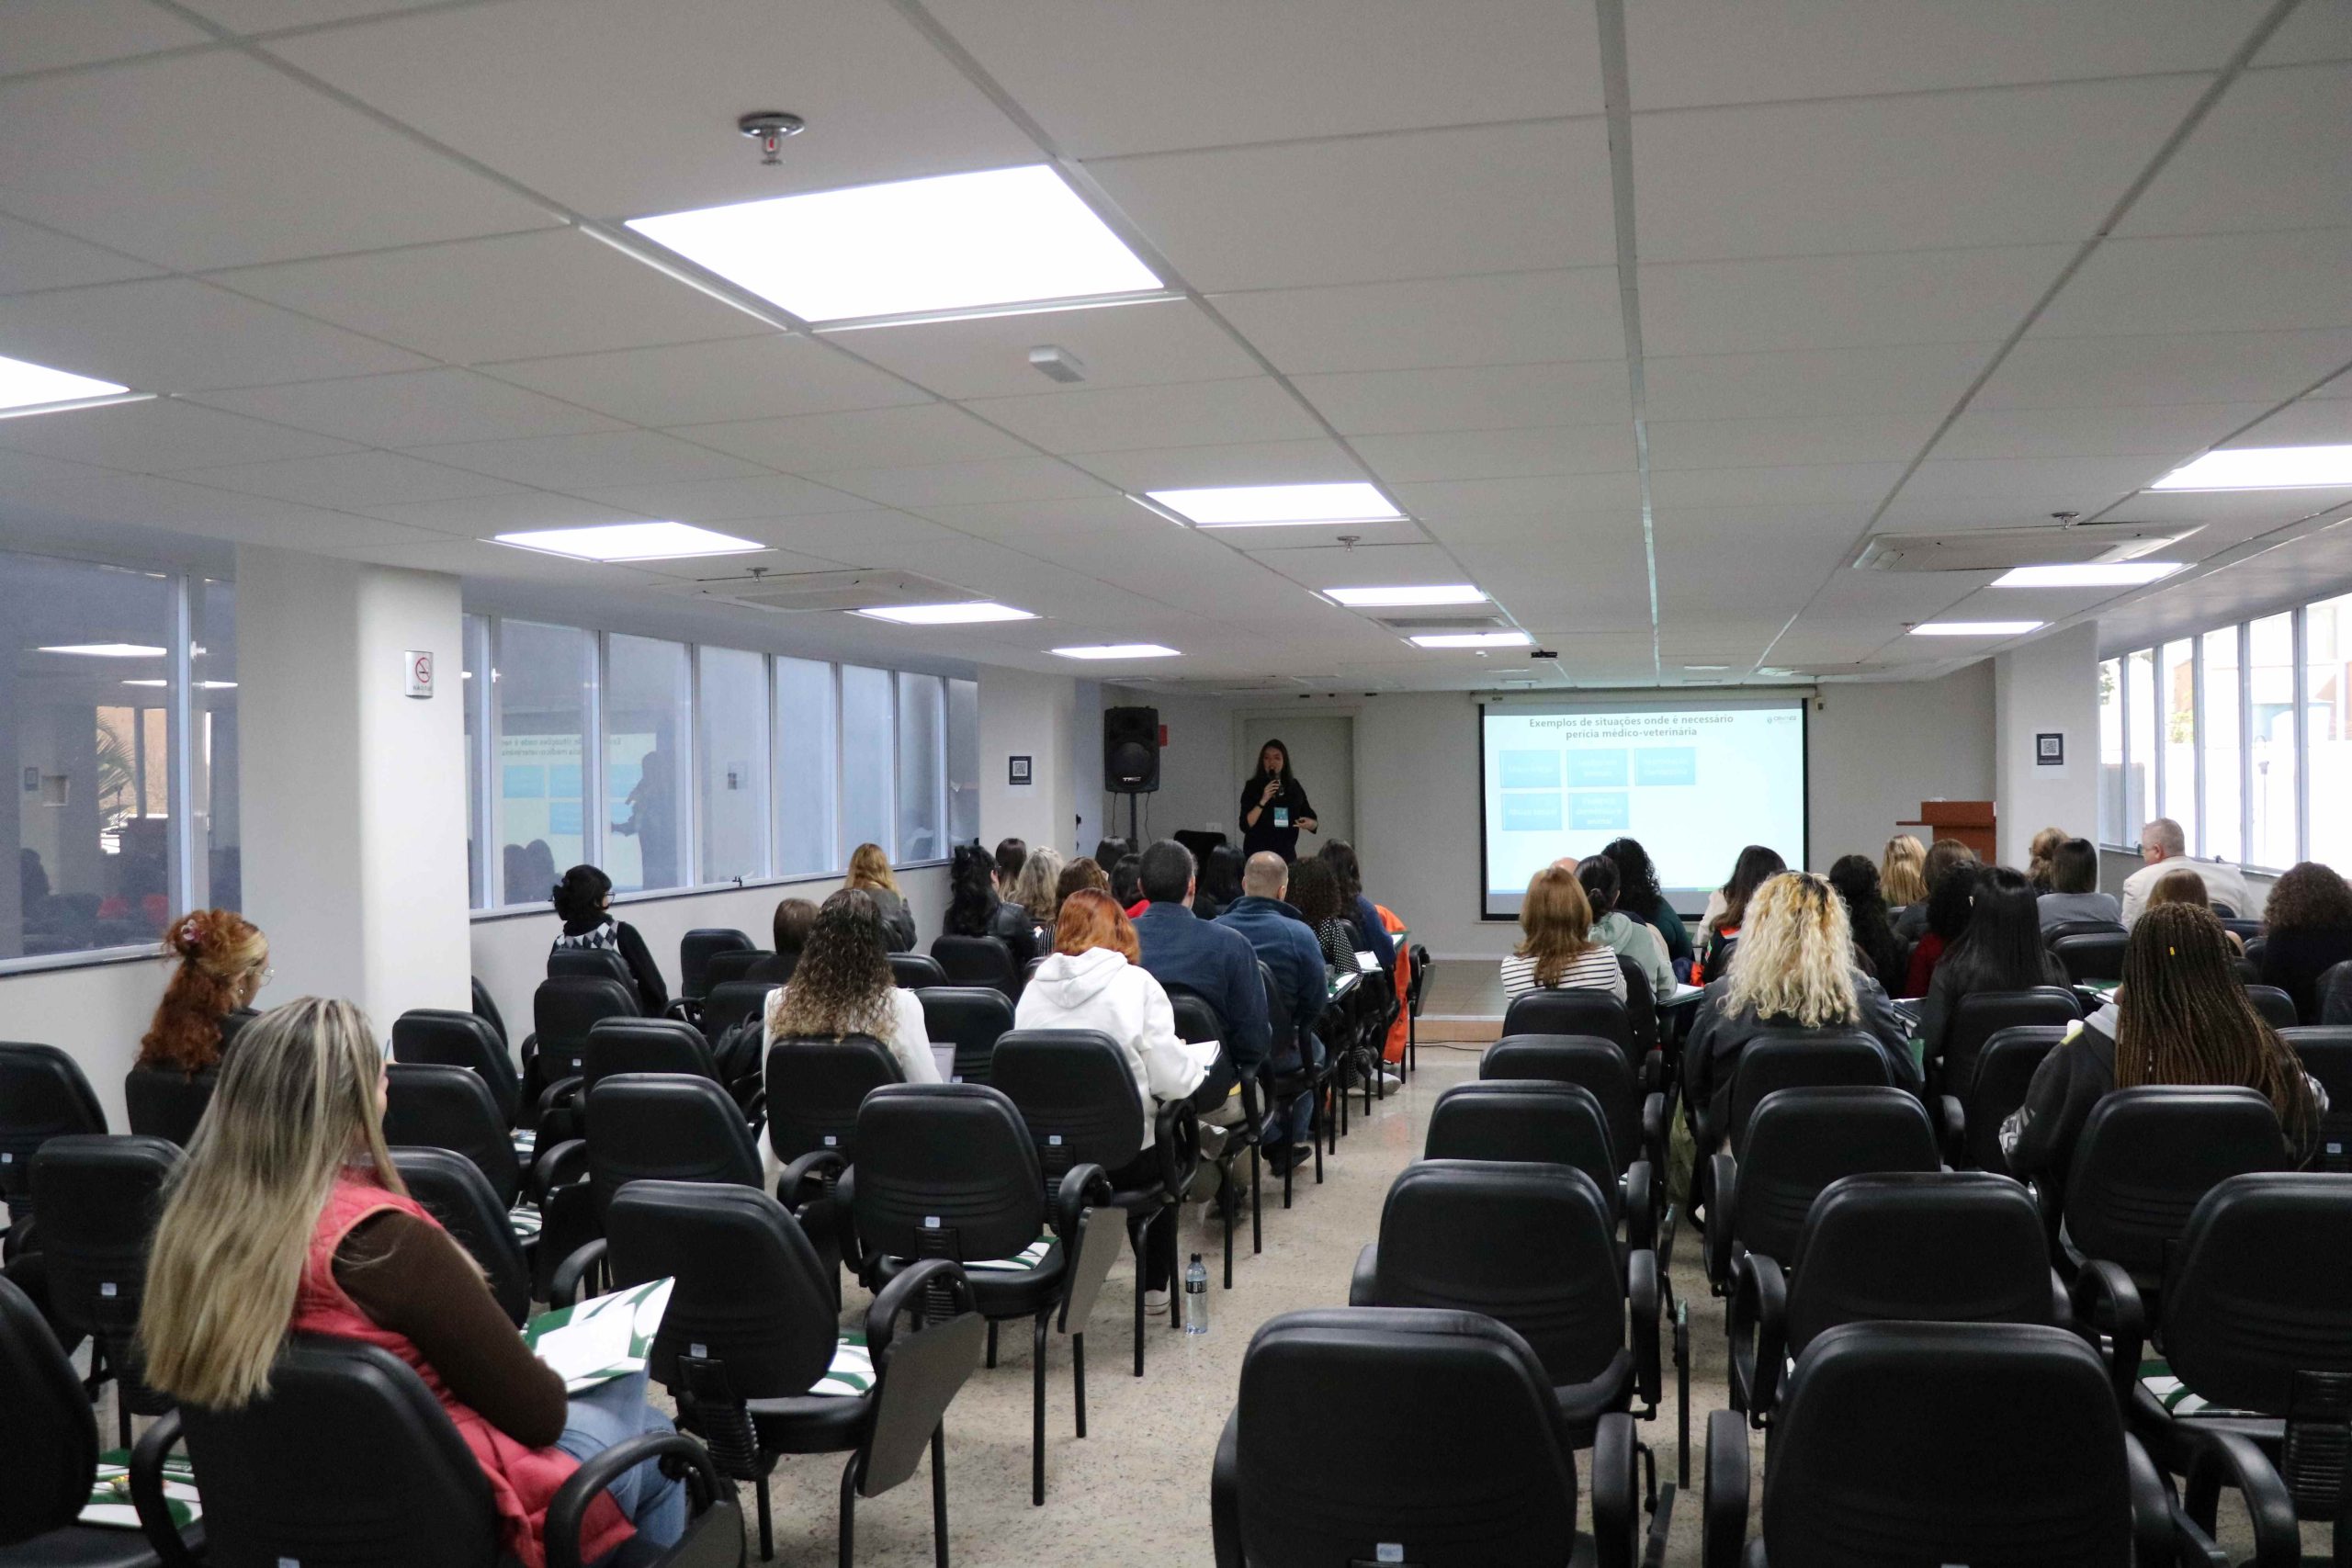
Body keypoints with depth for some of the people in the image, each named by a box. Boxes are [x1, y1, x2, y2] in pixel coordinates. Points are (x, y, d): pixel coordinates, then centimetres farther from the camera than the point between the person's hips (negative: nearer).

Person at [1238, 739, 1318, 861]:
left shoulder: (1294, 787, 7)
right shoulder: (1253, 787, -2)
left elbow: (1313, 821, 11)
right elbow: (1245, 825, -11)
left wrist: (1309, 824, -11)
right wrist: (1263, 800, -21)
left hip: (1287, 854, 3)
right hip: (1257, 854, -3)